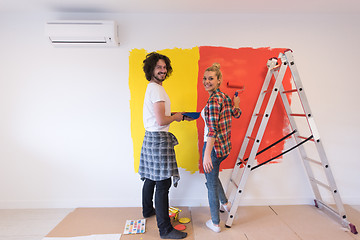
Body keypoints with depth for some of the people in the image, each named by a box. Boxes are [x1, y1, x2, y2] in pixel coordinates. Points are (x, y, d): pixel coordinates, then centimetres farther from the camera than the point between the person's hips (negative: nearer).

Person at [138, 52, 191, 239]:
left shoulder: (152, 88, 18)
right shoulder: (157, 90, -15)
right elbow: (161, 121, -22)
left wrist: (177, 115, 14)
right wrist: (176, 117, -4)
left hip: (151, 137, 11)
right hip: (159, 139, -11)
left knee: (151, 178, 22)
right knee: (162, 183, -5)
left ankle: (148, 210, 40)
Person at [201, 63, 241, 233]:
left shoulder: (214, 99, -20)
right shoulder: (225, 97, 6)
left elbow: (212, 129, -25)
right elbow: (237, 114, 21)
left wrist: (207, 154, -26)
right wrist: (236, 103, 42)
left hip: (214, 146, -9)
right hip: (225, 146, 9)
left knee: (211, 183, 8)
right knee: (212, 175, 32)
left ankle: (215, 223, 25)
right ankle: (225, 203, 48)